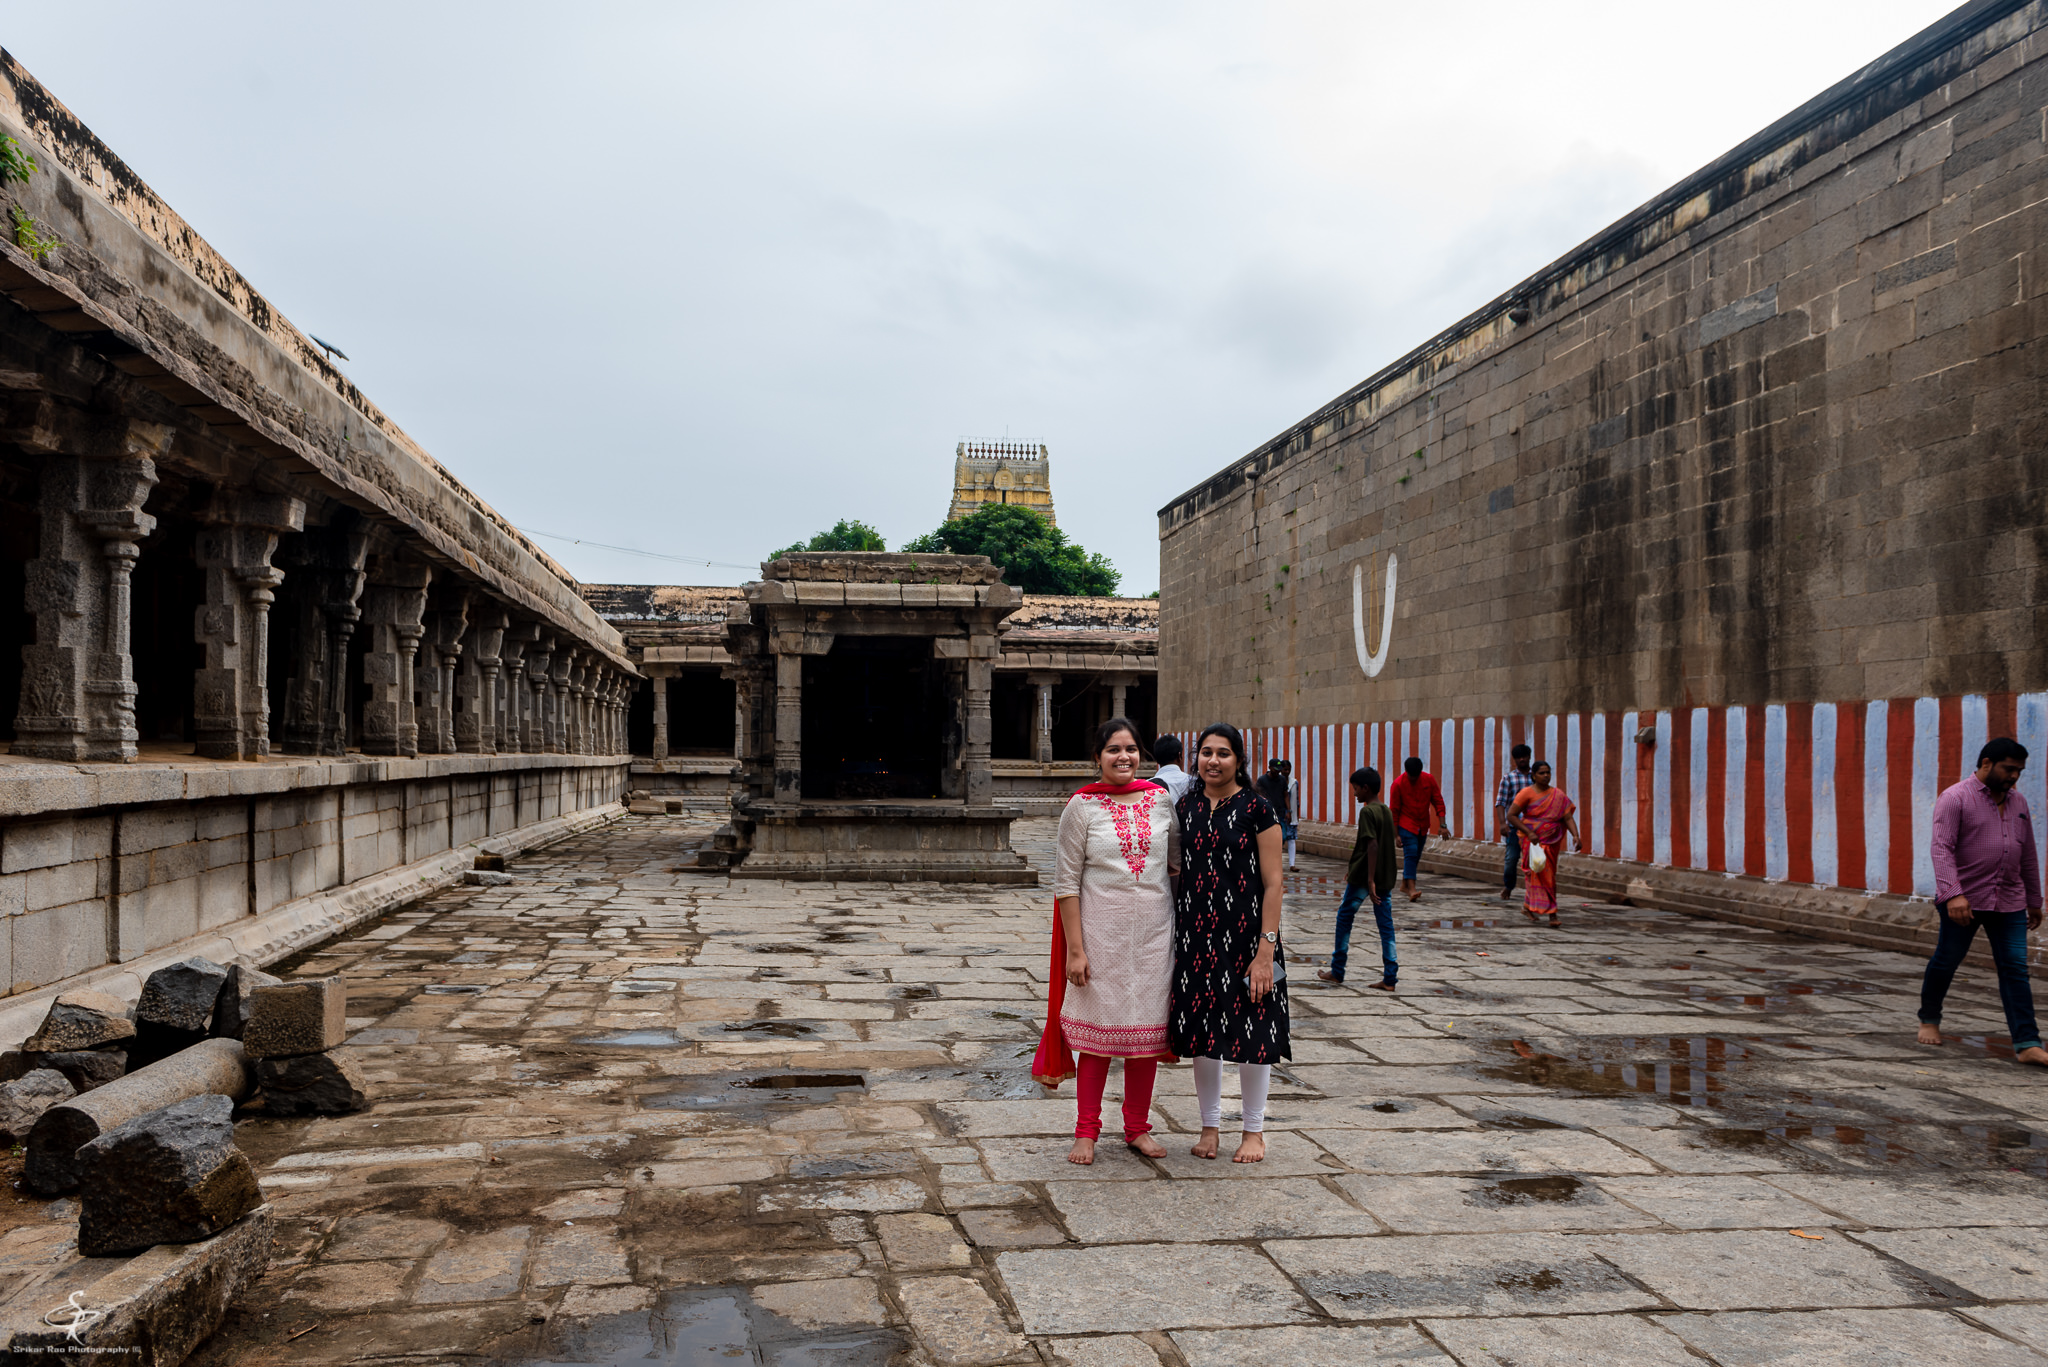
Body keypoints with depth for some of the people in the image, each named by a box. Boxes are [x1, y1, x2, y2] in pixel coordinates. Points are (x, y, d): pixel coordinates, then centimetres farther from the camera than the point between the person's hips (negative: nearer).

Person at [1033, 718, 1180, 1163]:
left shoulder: (1160, 799, 5)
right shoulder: (1082, 806, -4)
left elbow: (1180, 859, 16)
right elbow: (1066, 882, -5)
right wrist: (1075, 948, -10)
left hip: (1154, 928, 3)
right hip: (1101, 929, -3)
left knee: (1146, 1028, 9)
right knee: (1097, 1030, 2)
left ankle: (1138, 1127, 24)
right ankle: (1086, 1131, 15)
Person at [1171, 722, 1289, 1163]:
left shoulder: (1256, 809, -7)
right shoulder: (1186, 806, 7)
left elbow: (1273, 883, -9)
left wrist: (1266, 949, -14)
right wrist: (1174, 939, 9)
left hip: (1244, 935, -4)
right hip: (1195, 936, 4)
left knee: (1250, 1030, 4)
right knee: (1202, 1029, 9)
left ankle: (1254, 1131, 19)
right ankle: (1210, 1125, 24)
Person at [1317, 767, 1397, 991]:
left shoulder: (1367, 811, -14)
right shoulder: (1386, 811, 12)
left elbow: (1372, 846, -22)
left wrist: (1370, 879, -24)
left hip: (1363, 876, -7)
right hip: (1386, 878, 7)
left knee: (1344, 917, 8)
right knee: (1386, 925, 5)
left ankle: (1337, 971, 15)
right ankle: (1389, 978, 1)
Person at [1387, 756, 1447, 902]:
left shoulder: (1429, 779, -5)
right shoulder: (1398, 784, -13)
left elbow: (1438, 802, 1)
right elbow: (1394, 811, -8)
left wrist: (1442, 825, -7)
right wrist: (1396, 835, -9)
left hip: (1423, 826, 4)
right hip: (1407, 825, -4)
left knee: (1416, 856, 12)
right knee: (1411, 854, -17)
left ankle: (1404, 884, 29)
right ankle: (1412, 889, -23)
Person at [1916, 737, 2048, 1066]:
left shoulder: (2018, 804, 12)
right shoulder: (1954, 800, -9)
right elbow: (1942, 849, -19)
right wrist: (1953, 894, -30)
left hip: (2008, 903, 5)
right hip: (1963, 901, -5)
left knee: (2015, 969, -2)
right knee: (1946, 962, 8)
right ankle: (1929, 1019, 28)